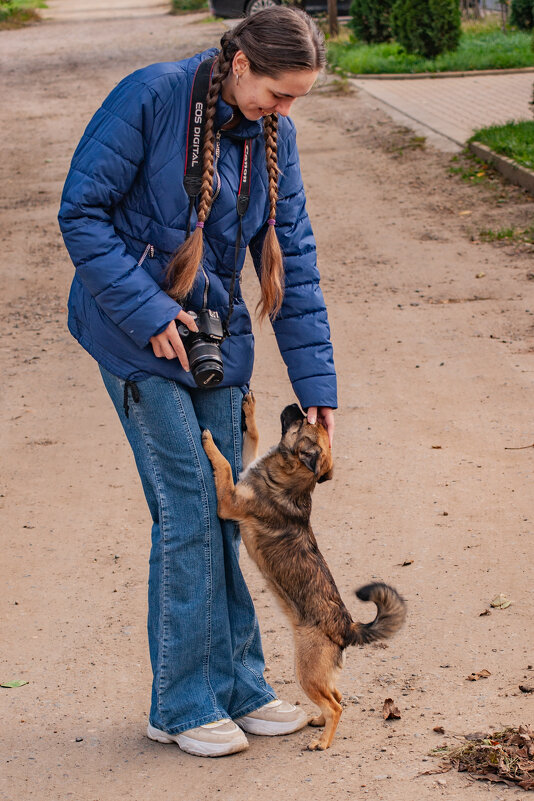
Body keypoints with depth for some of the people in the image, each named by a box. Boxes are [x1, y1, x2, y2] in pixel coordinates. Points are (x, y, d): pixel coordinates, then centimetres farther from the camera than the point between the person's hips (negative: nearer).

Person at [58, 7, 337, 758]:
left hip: (216, 336, 6)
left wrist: (315, 380, 0)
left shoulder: (274, 134, 1)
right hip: (137, 337, -6)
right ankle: (184, 704, 4)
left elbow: (293, 259, 4)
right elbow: (81, 211, -13)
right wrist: (147, 311, -20)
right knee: (188, 511, -8)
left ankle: (237, 684, 19)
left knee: (222, 513, 7)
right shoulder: (151, 97, -16)